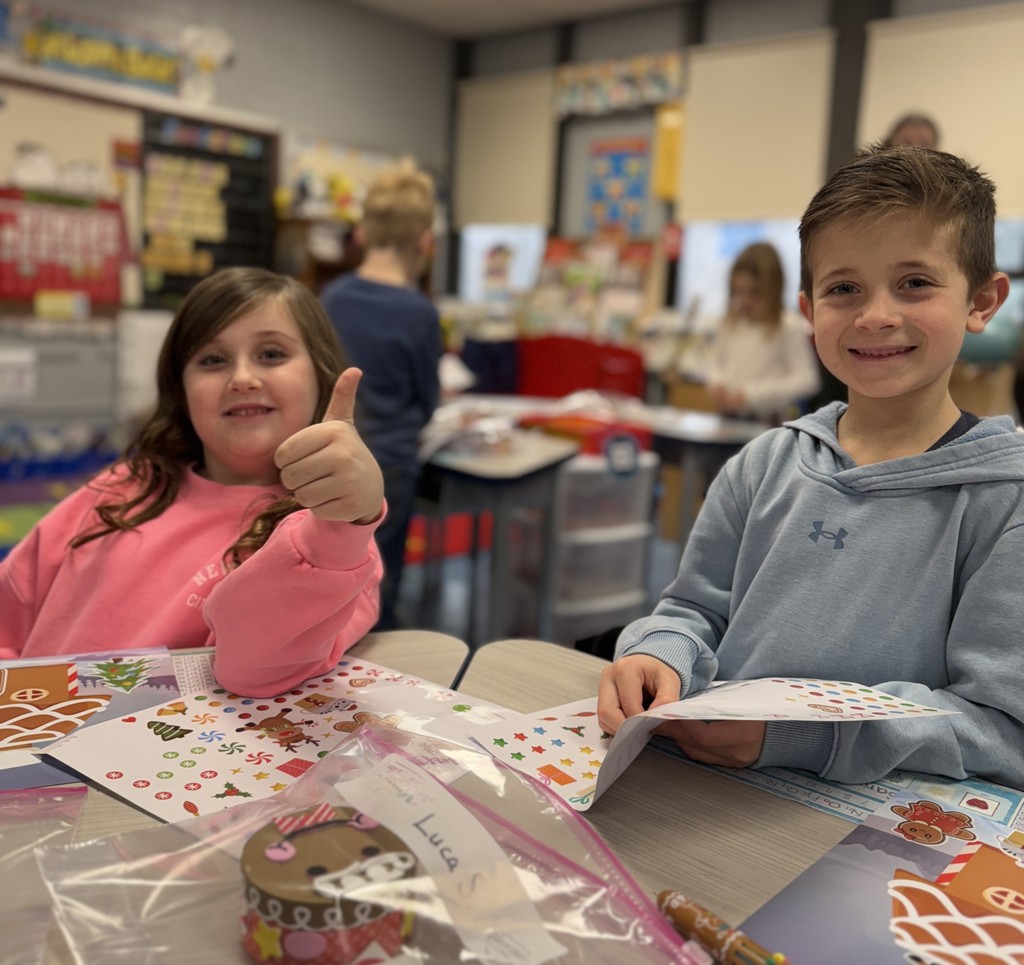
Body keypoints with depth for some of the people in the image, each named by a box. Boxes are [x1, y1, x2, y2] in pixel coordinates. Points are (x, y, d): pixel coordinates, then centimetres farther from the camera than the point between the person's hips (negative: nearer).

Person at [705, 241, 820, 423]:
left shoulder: (790, 327, -9)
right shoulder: (731, 323, 9)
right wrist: (715, 382, -1)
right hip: (728, 418, 5)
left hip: (769, 423, -5)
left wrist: (750, 394, -19)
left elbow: (806, 380, -15)